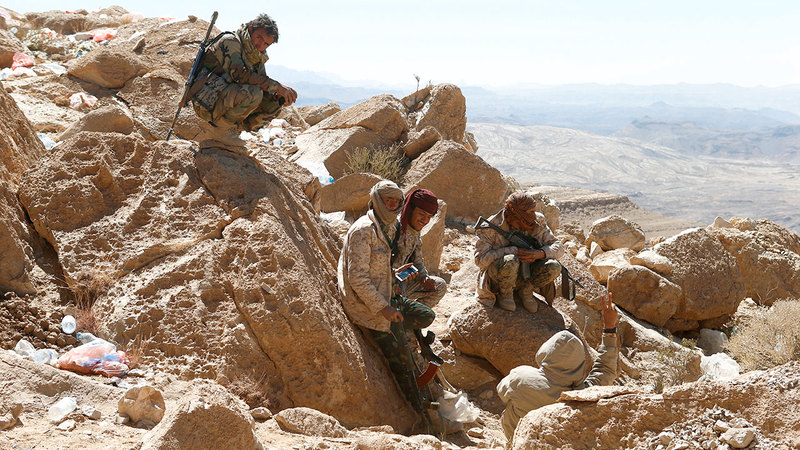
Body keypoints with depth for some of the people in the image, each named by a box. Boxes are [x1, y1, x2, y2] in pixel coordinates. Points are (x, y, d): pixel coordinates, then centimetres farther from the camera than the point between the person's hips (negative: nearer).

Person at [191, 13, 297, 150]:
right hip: (207, 102, -9)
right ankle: (215, 128, -13)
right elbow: (238, 73, -25)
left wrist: (279, 97, -15)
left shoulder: (258, 59, 15)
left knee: (274, 104, 1)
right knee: (253, 92, -30)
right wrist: (277, 86, -25)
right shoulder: (230, 41, -11)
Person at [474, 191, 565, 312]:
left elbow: (558, 247, -5)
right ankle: (505, 295, -8)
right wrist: (514, 251, -30)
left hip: (525, 277, 4)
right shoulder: (492, 227, -19)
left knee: (553, 267, -22)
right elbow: (480, 260, -25)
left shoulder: (538, 223, -7)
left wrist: (539, 253, -28)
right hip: (498, 278, -4)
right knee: (510, 261, -37)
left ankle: (526, 291, 4)